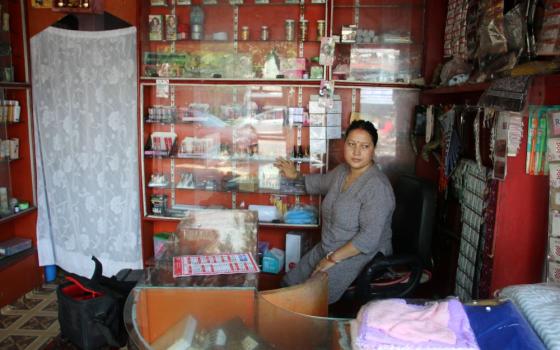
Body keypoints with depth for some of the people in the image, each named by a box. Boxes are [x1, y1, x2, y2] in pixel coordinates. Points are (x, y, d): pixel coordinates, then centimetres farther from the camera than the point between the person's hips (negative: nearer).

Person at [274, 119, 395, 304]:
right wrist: (295, 176, 33)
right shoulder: (342, 171, 4)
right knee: (289, 283, 5)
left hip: (361, 256, -8)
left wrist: (333, 258, -22)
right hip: (328, 250, 8)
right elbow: (322, 182, 29)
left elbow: (370, 237, -26)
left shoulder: (377, 186, -22)